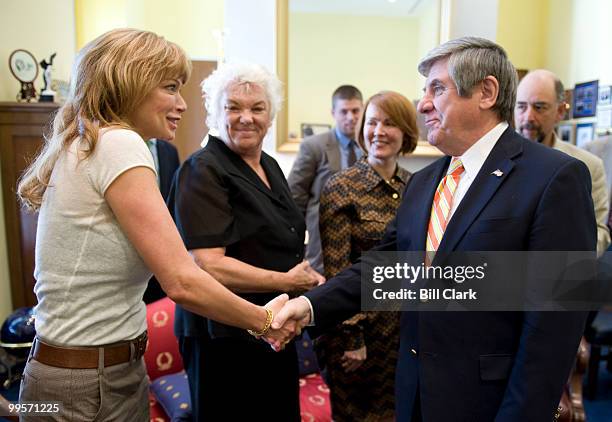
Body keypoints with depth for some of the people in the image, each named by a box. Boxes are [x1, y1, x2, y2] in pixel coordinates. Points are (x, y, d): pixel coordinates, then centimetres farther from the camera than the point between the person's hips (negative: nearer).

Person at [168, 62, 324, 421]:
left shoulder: (270, 166, 9)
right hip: (226, 338, -8)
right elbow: (208, 265, -24)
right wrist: (288, 282, -17)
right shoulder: (204, 171, -16)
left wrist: (307, 274, 1)